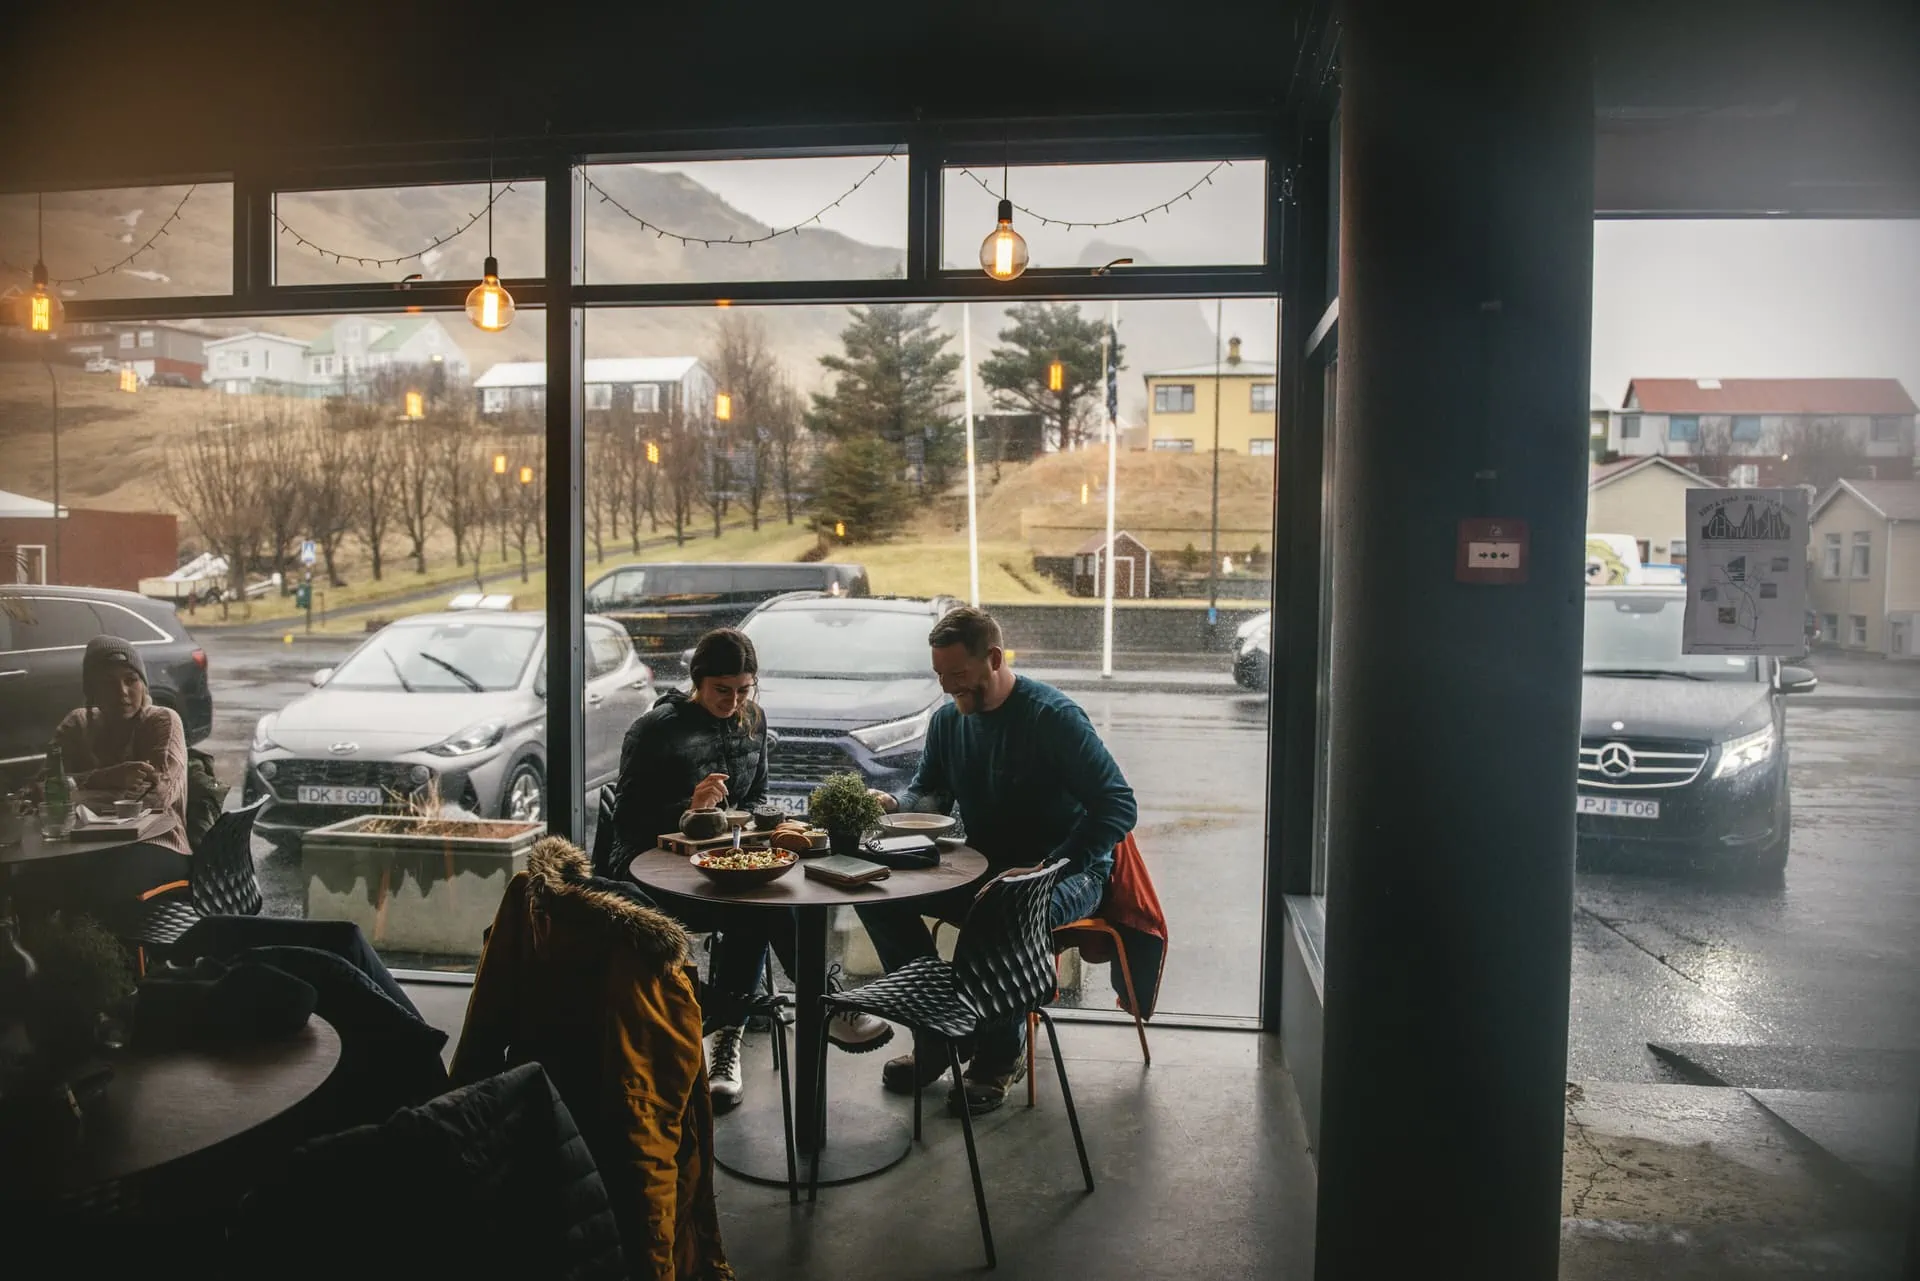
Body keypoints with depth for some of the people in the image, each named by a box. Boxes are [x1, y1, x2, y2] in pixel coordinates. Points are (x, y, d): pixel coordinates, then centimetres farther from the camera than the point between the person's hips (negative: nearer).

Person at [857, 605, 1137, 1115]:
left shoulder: (1052, 716, -17)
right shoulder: (948, 719, 4)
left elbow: (1119, 806, -21)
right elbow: (931, 793, 15)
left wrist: (1049, 869, -30)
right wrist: (891, 804, -9)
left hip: (1066, 870, -6)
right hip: (984, 865, 7)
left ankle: (1002, 1054, -11)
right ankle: (937, 1031, -2)